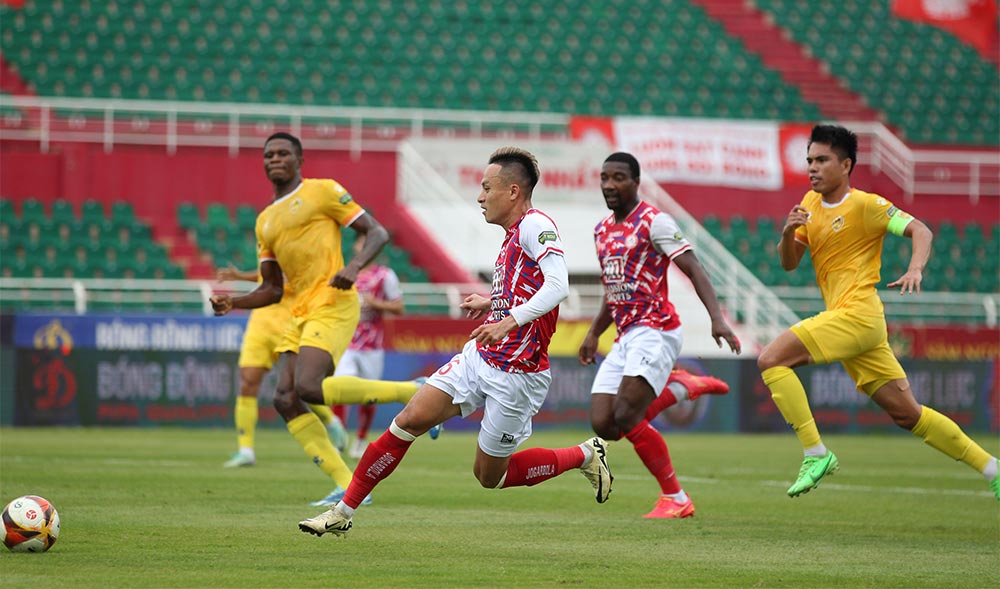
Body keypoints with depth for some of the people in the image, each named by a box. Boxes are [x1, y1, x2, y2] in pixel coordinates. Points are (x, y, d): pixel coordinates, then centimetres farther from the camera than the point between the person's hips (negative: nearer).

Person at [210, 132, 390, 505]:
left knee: (307, 387, -24)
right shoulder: (265, 221, 21)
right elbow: (272, 289, 23)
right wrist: (232, 303, 4)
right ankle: (348, 487, -4)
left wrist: (354, 266, -22)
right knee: (285, 399, -5)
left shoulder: (323, 191, 1)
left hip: (331, 304, -8)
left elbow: (378, 233, -2)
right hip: (299, 314, 8)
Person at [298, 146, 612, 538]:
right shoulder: (514, 236, 13)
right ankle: (343, 512, 0)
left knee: (490, 476, 4)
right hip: (479, 358, 8)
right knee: (409, 420, -6)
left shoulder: (536, 225, -16)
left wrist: (509, 321, -37)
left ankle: (585, 456, 22)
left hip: (516, 376, -8)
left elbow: (557, 286, -30)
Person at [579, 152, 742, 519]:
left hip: (655, 331, -8)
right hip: (624, 338, 8)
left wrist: (717, 317, -27)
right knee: (604, 425, -5)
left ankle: (675, 499, -5)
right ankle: (680, 388, 17)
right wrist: (593, 334, 21)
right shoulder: (603, 231, 17)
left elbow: (694, 270, -14)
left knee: (625, 419, -20)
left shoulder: (654, 222, -8)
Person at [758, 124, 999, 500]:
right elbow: (789, 263, 14)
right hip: (845, 318, 8)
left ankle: (816, 454, -16)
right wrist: (788, 232, -7)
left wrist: (915, 269, -29)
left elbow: (920, 231, -10)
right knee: (907, 414, 10)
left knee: (771, 359, -18)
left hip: (857, 313, -8)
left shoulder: (865, 205, -7)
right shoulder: (811, 204, 15)